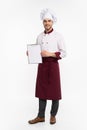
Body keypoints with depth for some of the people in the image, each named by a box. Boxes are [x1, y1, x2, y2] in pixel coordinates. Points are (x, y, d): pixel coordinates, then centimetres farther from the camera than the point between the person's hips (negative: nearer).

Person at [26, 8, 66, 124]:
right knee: (41, 90, 8)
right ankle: (41, 116, 19)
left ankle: (53, 115, 22)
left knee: (54, 90, 4)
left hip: (53, 65, -4)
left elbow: (63, 53, -7)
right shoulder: (40, 36, 10)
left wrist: (50, 54, -18)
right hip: (42, 65, 4)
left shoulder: (58, 36, -5)